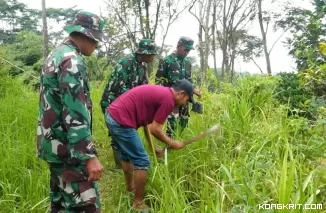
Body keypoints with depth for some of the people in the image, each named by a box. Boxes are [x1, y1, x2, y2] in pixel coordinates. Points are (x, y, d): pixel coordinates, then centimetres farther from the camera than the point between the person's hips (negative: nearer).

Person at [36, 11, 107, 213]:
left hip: (54, 142, 11)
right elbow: (76, 114, -26)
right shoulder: (72, 61, -18)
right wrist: (89, 156, -25)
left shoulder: (56, 54, 14)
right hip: (67, 147, -10)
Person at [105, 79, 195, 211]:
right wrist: (172, 144, 5)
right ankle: (138, 203, 14)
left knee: (127, 155, 28)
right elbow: (155, 129, -9)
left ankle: (130, 188, 47)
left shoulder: (160, 92, 18)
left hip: (112, 114, 11)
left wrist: (153, 147, 24)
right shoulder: (168, 99, -11)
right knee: (142, 161, 1)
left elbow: (146, 121, 22)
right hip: (121, 120, -10)